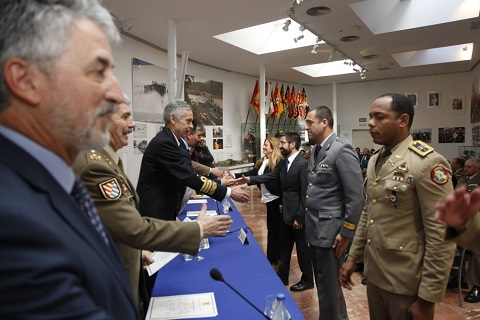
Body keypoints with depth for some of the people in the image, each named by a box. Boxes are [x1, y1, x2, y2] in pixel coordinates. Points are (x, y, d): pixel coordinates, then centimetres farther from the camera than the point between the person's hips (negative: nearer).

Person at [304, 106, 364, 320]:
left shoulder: (342, 150, -16)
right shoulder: (316, 151, 11)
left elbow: (356, 197, -18)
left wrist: (346, 232, -16)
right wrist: (304, 217, 13)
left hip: (330, 231, -9)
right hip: (314, 229, 9)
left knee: (329, 287, 5)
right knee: (324, 284, 21)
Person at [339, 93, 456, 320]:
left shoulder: (428, 163, -17)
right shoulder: (375, 160, 7)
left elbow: (441, 237, -18)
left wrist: (427, 298, -16)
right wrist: (353, 256, 12)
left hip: (407, 282, -7)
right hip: (374, 274, 7)